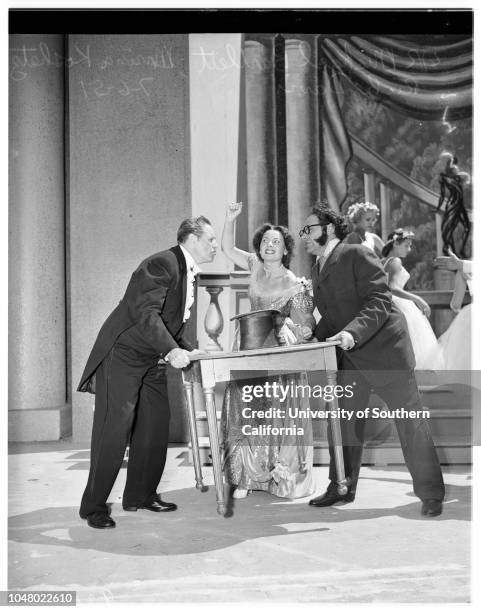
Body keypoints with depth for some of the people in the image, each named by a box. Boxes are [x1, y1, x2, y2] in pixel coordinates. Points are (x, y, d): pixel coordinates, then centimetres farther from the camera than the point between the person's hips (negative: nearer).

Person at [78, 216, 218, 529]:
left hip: (152, 361, 10)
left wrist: (189, 351, 10)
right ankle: (94, 506, 1)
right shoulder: (162, 263, -17)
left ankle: (141, 495, 21)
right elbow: (146, 313, -28)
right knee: (115, 427, -9)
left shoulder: (188, 272, 14)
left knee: (156, 424, 8)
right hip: (122, 354, -10)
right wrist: (172, 351, -35)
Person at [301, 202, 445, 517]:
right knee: (343, 422, 7)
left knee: (409, 419, -1)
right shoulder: (318, 269, 13)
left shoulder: (357, 255, -11)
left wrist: (352, 332, -32)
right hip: (348, 359, 8)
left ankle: (431, 494, 10)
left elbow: (379, 302, -20)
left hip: (384, 349, -7)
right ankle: (342, 488, 21)